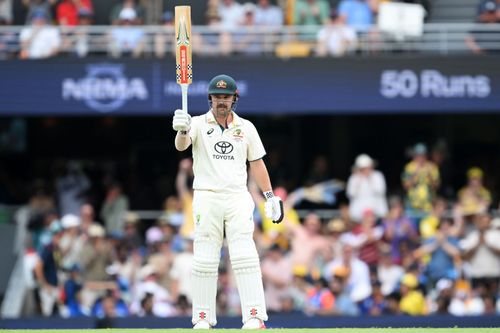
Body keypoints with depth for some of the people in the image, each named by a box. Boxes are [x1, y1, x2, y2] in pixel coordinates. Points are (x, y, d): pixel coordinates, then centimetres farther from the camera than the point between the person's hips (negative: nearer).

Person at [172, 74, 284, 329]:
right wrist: (182, 131, -40)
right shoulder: (199, 124, 2)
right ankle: (203, 318, 5)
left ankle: (254, 316, -13)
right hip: (206, 197, -1)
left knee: (244, 256, -9)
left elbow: (256, 163, 15)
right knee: (205, 259, 0)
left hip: (238, 198, 1)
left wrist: (270, 196, 10)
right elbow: (181, 145, -17)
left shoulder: (246, 127, 11)